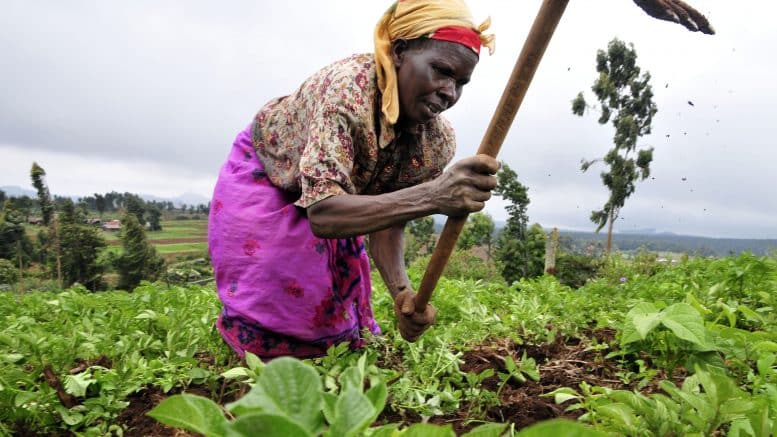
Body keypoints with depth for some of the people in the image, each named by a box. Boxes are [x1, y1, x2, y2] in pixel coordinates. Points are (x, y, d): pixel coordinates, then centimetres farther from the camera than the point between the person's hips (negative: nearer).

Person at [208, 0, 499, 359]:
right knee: (268, 302, -4)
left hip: (326, 200, 5)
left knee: (334, 303, 11)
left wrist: (402, 291, -36)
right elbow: (322, 213, -48)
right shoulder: (347, 86, -40)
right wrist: (431, 196, -60)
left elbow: (386, 220, -17)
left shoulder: (437, 143, -23)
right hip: (263, 175, -4)